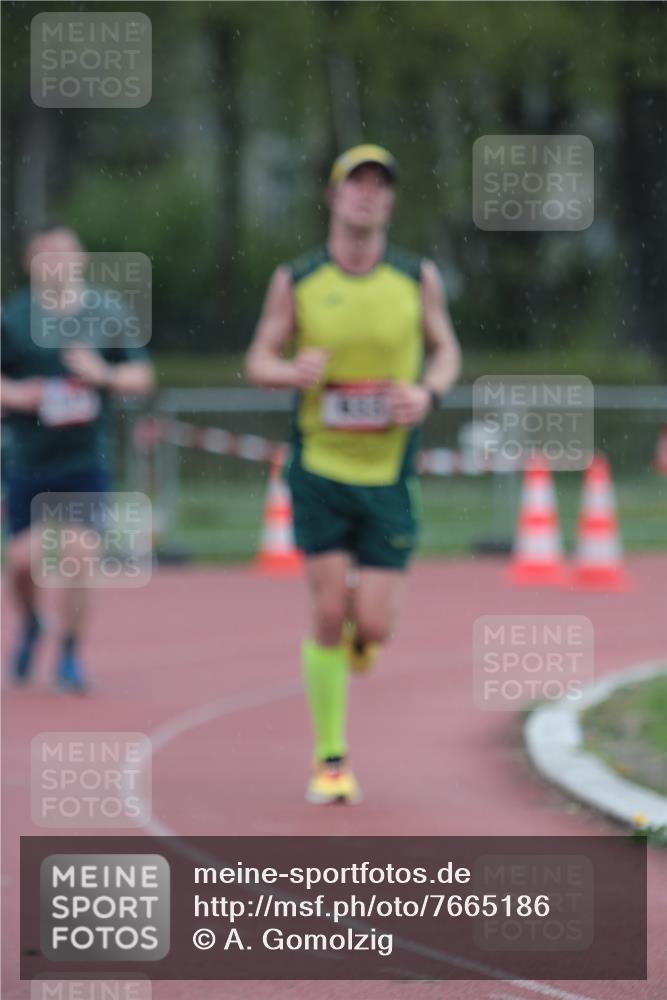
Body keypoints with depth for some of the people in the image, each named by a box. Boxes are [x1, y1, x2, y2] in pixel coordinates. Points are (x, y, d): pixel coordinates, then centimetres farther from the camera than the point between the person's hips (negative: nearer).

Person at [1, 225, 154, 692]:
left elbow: (142, 377, 6)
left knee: (76, 554, -13)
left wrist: (105, 376, -12)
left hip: (87, 463, -1)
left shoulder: (110, 316, 2)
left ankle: (70, 655, 2)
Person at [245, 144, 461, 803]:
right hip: (320, 469, -1)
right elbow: (259, 360, 7)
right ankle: (331, 761, 6)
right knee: (328, 615, -7)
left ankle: (358, 632, 35)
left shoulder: (418, 278, 2)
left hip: (389, 475, 1)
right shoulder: (296, 281, -1)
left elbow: (445, 350, 13)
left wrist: (428, 393, -8)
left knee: (372, 626, -5)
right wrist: (293, 371, -16)